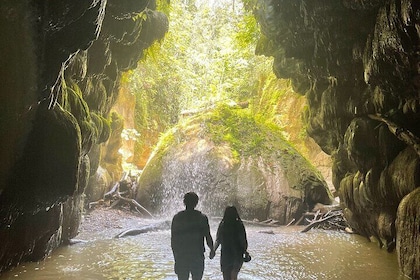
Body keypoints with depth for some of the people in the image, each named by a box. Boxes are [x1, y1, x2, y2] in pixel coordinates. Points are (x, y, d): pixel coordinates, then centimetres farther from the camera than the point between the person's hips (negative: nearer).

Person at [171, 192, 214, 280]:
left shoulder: (177, 217, -2)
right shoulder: (202, 217, -6)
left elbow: (173, 238, 1)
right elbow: (208, 237, -4)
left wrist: (175, 254, 11)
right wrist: (212, 249, 14)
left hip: (181, 256, 1)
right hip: (197, 256, -1)